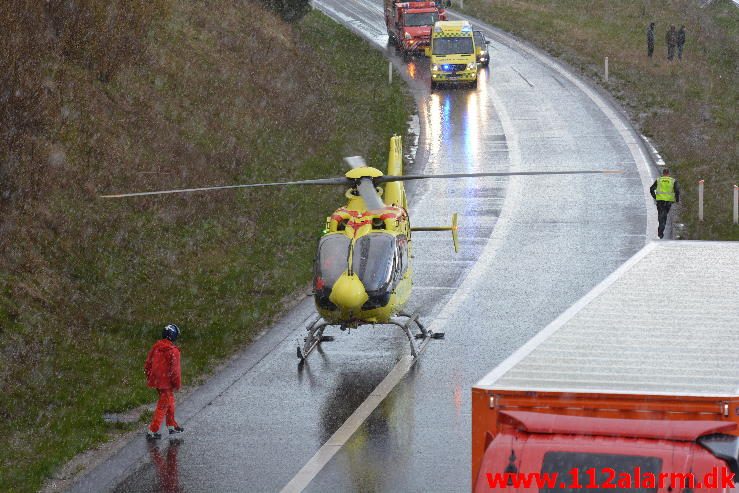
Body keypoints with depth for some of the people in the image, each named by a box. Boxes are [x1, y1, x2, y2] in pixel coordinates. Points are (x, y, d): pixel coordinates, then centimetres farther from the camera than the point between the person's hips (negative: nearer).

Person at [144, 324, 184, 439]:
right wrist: (177, 384, -6)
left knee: (170, 402, 24)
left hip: (156, 381, 7)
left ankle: (172, 426, 36)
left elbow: (148, 364, 9)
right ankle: (152, 432, 4)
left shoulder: (155, 347, 1)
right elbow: (175, 370, -18)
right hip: (166, 382, -7)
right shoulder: (173, 351, -20)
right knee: (162, 407, 3)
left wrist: (149, 378, 21)